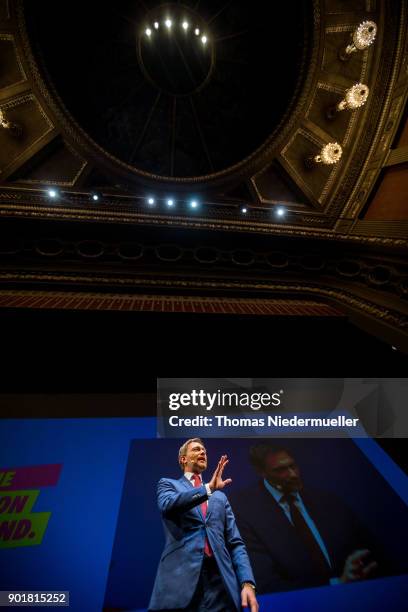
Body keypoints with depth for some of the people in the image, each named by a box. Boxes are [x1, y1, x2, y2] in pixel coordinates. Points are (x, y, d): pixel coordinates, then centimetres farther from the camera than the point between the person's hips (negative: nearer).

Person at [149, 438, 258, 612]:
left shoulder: (220, 496, 21)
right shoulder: (168, 484, 9)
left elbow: (235, 542, 12)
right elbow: (167, 505, -16)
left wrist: (247, 582, -6)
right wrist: (208, 488, -20)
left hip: (221, 583, 4)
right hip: (179, 577, -3)